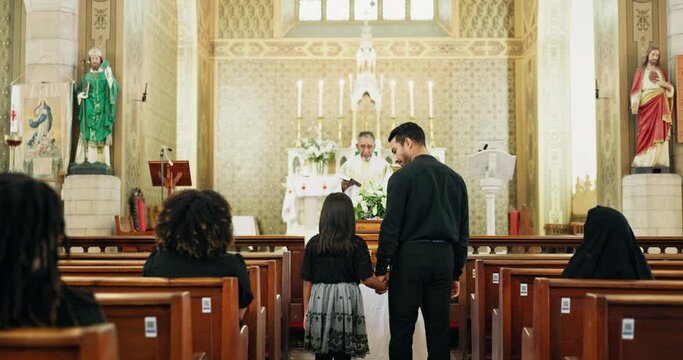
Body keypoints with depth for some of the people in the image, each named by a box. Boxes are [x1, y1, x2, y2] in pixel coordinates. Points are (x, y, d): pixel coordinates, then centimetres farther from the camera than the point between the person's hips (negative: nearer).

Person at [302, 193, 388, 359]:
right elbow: (366, 279, -6)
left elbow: (307, 281, 3)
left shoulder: (313, 244, 1)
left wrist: (306, 312, 11)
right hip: (346, 301, -1)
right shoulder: (357, 244, -4)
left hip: (319, 302, 1)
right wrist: (383, 286, 14)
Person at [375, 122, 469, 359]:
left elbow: (391, 226, -9)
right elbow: (463, 230, 14)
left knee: (401, 329, 0)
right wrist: (456, 273, 18)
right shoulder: (455, 178, 12)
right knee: (439, 329, 8)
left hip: (410, 257, -5)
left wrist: (381, 269, -5)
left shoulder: (402, 177, -5)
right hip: (444, 258, 5)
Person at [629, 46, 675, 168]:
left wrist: (665, 84, -3)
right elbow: (636, 88, -2)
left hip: (660, 105, 4)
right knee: (646, 132, -10)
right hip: (647, 104, -4)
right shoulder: (641, 71, 9)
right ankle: (644, 161, -10)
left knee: (660, 132, -3)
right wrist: (635, 104, -16)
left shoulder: (661, 72, 20)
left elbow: (670, 88, 21)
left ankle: (659, 160, -4)